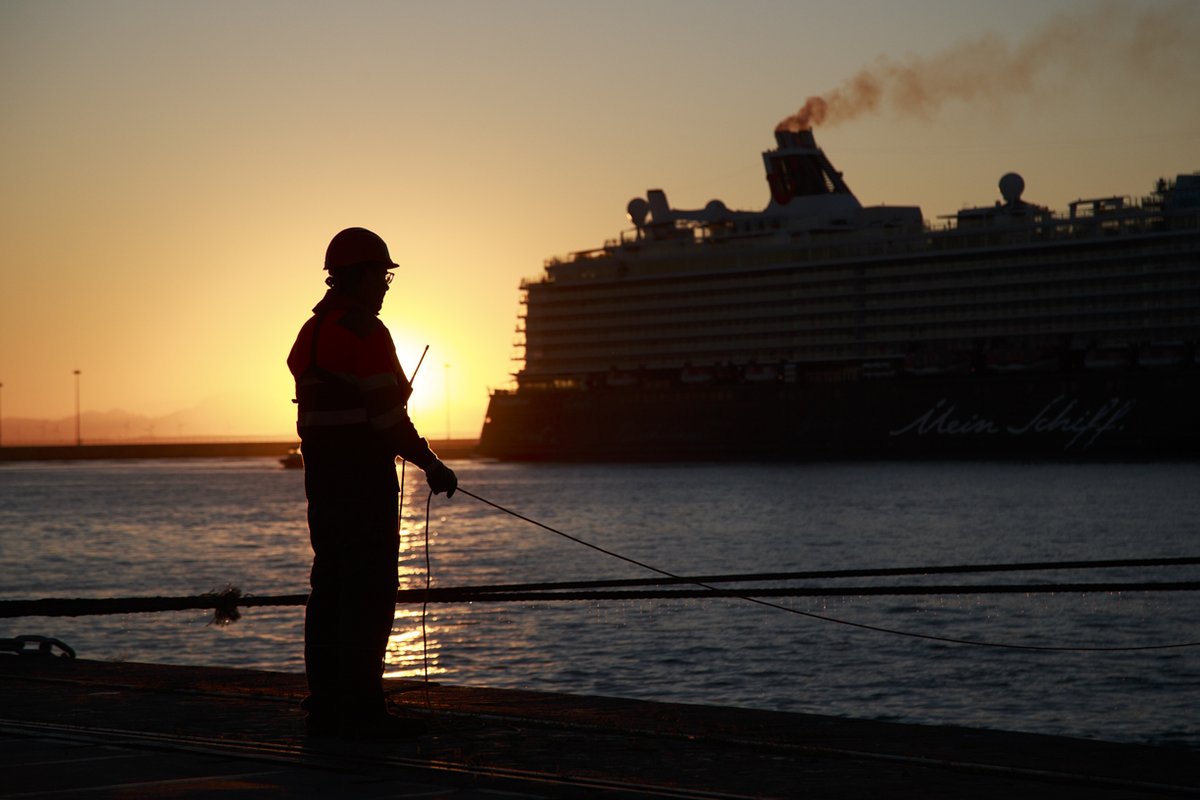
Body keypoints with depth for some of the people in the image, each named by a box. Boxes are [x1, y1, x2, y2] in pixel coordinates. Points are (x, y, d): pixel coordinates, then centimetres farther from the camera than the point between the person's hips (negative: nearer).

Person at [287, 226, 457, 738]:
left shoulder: (311, 332, 16)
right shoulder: (364, 332, -13)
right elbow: (386, 413, -18)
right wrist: (431, 464, -10)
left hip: (321, 471, 9)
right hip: (365, 474, -9)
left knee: (330, 589, 11)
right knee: (370, 593, -7)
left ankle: (325, 706, 13)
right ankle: (360, 709, -9)